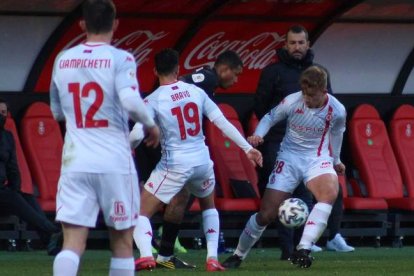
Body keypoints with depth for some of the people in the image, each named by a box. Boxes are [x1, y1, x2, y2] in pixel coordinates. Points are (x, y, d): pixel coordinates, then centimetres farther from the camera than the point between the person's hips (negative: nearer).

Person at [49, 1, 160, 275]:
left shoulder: (63, 60, 9)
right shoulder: (120, 59, -5)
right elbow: (130, 100, -20)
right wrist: (151, 124, -3)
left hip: (75, 163, 3)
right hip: (114, 163, -2)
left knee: (72, 243, -5)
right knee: (122, 241, 11)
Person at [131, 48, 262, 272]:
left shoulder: (153, 100, -9)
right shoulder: (196, 91, 1)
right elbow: (222, 123, 2)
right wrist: (248, 148, 8)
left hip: (174, 165, -4)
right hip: (202, 161, 4)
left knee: (141, 212, 6)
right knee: (209, 206, 32)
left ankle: (146, 255, -20)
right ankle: (212, 258, 18)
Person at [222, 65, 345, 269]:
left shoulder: (337, 111, -12)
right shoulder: (292, 102, -16)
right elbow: (270, 118, 0)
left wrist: (336, 161, 25)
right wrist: (257, 135, -20)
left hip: (317, 158, 0)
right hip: (289, 158, 0)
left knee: (330, 193, -34)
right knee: (267, 213, -5)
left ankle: (303, 250, -34)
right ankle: (238, 255, 18)